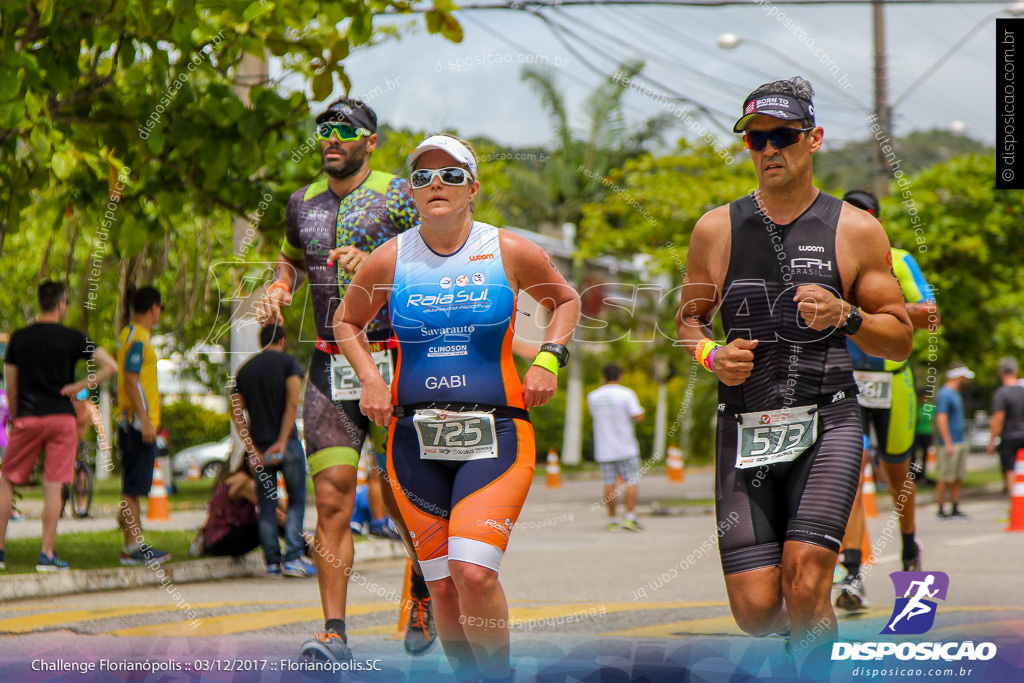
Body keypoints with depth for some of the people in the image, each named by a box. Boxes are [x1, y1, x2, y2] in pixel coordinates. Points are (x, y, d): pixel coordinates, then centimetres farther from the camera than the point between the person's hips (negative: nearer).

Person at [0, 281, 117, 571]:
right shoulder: (73, 338, -1)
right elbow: (110, 366, -8)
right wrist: (78, 387, -4)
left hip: (27, 418, 1)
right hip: (61, 417, -1)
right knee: (54, 486, -1)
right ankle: (47, 554, -5)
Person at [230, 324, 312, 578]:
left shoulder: (245, 369, 12)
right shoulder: (288, 362, 0)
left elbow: (236, 412, 3)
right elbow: (293, 403, -14)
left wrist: (252, 449, -2)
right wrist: (283, 441, -15)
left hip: (259, 445, 4)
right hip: (286, 441, -3)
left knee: (267, 505, 8)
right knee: (296, 500, 4)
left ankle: (272, 562, 5)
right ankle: (292, 557, -7)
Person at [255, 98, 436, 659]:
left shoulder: (399, 196, -2)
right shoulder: (303, 203, 13)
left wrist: (376, 264, -25)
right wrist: (279, 287, 9)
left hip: (394, 362, -3)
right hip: (329, 366, 3)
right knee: (332, 497, -8)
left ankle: (424, 590, 31)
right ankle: (334, 633, -10)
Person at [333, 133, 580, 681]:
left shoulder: (510, 252, 0)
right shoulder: (389, 260, 3)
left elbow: (567, 301, 18)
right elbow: (346, 322, 20)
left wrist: (549, 358, 3)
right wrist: (370, 378, 5)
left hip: (495, 434, -2)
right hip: (415, 437, 2)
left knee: (473, 572, -19)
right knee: (442, 585, 3)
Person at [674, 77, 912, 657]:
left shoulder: (856, 230, 4)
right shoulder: (716, 229, 9)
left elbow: (901, 339, 8)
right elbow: (688, 320, 20)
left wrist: (847, 317, -11)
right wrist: (712, 356, -1)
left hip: (828, 421, -2)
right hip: (743, 429, 2)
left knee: (804, 584, -21)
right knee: (755, 609, -4)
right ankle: (810, 631, 30)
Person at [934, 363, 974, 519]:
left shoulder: (956, 394, 17)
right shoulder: (945, 395, -13)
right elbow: (941, 420, -19)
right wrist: (948, 443, -22)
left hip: (960, 442, 9)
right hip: (949, 444, -9)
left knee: (958, 477, 9)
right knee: (945, 478, -5)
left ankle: (956, 509, 13)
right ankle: (941, 510, -1)